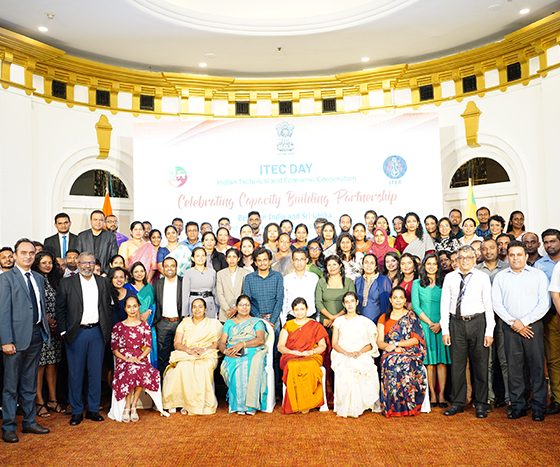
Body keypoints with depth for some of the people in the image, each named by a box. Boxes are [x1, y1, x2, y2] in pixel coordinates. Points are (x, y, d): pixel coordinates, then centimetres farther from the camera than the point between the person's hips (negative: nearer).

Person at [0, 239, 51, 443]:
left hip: (36, 334, 6)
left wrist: (46, 330, 7)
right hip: (17, 336, -6)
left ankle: (29, 422, 26)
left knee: (30, 385, 16)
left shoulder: (39, 278, 13)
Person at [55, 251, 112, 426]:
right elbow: (60, 309, 1)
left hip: (97, 332, 2)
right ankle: (77, 411, 17)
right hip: (76, 333, -2)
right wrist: (63, 331, -5)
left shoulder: (103, 282, 8)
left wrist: (108, 330, 5)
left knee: (95, 372, 8)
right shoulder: (67, 283, 0)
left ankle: (93, 409, 20)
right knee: (76, 373, 5)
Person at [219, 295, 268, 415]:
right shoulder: (229, 323, 24)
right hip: (233, 356, 1)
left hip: (253, 354, -1)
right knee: (236, 369, -33)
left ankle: (250, 404, -28)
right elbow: (221, 343, 15)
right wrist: (225, 351, -9)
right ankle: (238, 404, -23)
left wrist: (242, 344, -13)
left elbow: (261, 339, 0)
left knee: (249, 366, -36)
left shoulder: (257, 322, 18)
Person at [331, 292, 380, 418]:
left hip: (362, 356, 0)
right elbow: (334, 344, 8)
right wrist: (346, 353, -11)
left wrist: (359, 352, -12)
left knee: (364, 368, -34)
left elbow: (370, 344, 10)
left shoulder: (364, 321, 16)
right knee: (344, 371, -34)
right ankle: (346, 407, -23)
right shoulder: (339, 321, 15)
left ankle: (360, 405, -17)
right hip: (342, 356, 0)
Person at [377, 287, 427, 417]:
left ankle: (406, 406, -22)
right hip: (389, 354, 2)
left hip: (409, 354, -1)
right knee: (390, 364, -33)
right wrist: (390, 347, -14)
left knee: (405, 366, -35)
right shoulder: (384, 318, 16)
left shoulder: (411, 316, 10)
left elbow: (416, 339, -1)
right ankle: (392, 407, -22)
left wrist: (396, 344, -10)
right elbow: (379, 342, 7)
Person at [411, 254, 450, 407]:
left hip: (442, 326, 1)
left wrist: (440, 324, -11)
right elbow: (416, 306, -1)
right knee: (429, 361, 1)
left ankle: (441, 395, 5)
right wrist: (430, 323, -8)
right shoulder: (417, 283, 5)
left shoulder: (443, 283, 7)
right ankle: (433, 395, 7)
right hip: (425, 326, -1)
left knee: (442, 360, -1)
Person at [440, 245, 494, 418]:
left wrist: (489, 331, -6)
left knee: (480, 365, 6)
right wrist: (445, 330, 1)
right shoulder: (449, 278, 6)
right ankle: (457, 402, 20)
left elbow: (488, 305, 0)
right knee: (457, 364, 7)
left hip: (477, 322, -1)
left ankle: (481, 404, 20)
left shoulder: (482, 277, 1)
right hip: (456, 323, 2)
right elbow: (445, 304, 6)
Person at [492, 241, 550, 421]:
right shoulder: (500, 277, 9)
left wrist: (524, 322, -9)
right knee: (514, 367, 3)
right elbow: (497, 304, 4)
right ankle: (518, 406, 13)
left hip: (533, 326, -1)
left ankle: (538, 407, 10)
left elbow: (544, 303, -2)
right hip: (510, 328, 1)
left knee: (537, 366, -1)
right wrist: (513, 323, -7)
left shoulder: (538, 275, 6)